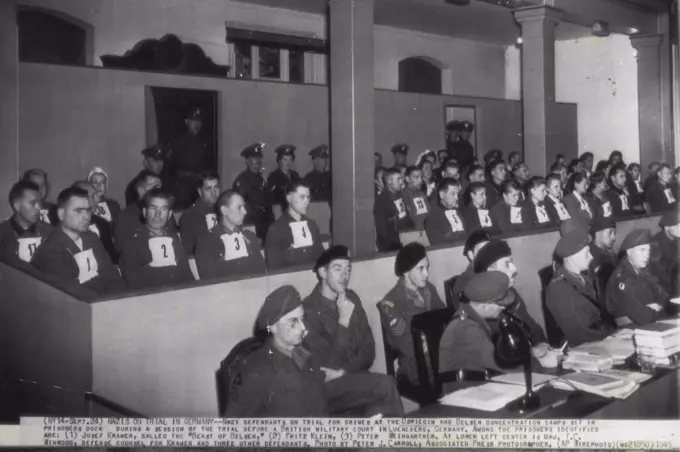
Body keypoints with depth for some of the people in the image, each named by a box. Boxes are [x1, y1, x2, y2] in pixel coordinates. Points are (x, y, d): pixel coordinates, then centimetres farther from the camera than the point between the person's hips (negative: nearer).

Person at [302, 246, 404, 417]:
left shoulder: (351, 299, 7)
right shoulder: (308, 310, -14)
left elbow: (368, 350, 6)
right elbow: (329, 364, -17)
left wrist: (343, 371, -11)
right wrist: (343, 321, -23)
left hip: (354, 377, 5)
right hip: (325, 387, -5)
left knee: (380, 409, -26)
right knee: (385, 385, -24)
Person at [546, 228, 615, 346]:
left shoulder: (583, 279, 10)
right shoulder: (557, 289, -17)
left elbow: (599, 313, 12)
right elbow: (579, 332, -18)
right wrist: (615, 333, -15)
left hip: (600, 338, 8)